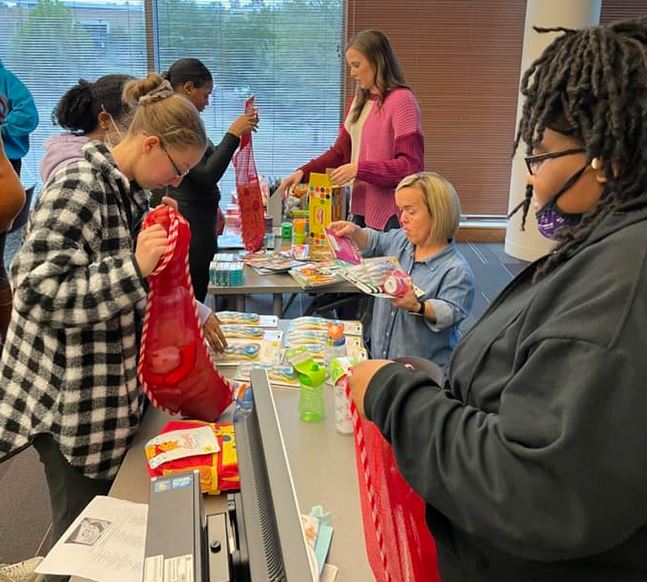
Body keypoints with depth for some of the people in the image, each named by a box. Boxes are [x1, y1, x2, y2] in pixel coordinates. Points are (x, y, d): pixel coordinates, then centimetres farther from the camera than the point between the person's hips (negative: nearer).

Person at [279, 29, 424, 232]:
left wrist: (359, 169, -20)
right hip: (362, 209, 7)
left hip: (391, 215, -7)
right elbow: (339, 152, 18)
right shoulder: (359, 102, 13)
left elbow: (411, 166, -14)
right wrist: (303, 172, 5)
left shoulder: (402, 100, -10)